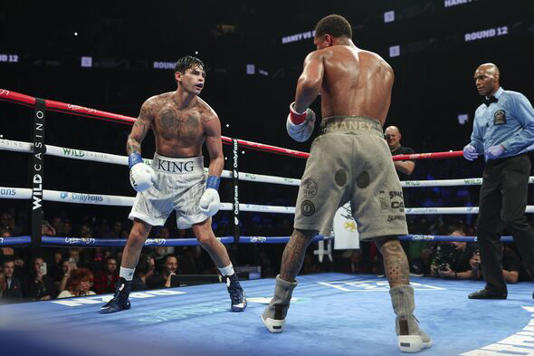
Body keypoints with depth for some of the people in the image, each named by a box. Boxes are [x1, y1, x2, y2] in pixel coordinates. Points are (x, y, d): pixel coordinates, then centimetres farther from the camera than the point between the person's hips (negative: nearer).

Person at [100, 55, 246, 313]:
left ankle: (235, 287, 12)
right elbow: (134, 139, 1)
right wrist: (136, 165, -18)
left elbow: (217, 157, -5)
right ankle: (121, 295, 20)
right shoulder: (154, 105, -7)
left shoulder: (207, 116, -10)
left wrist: (212, 188, -17)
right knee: (136, 235, 3)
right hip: (158, 175, 2)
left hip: (191, 177, -2)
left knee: (206, 237, -9)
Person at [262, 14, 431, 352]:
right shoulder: (383, 65, 28)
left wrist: (297, 111, 7)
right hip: (374, 143, 2)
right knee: (389, 238, 2)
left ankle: (277, 310, 22)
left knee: (304, 230, 10)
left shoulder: (321, 55, 15)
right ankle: (407, 325, -7)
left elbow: (310, 83, -10)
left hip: (334, 141, -2)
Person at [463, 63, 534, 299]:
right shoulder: (480, 111, 22)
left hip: (514, 164, -7)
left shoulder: (514, 99, 1)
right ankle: (495, 287, 11)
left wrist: (503, 147, -15)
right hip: (491, 170, 7)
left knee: (512, 219, -23)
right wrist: (471, 149, 1)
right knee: (485, 227, 3)